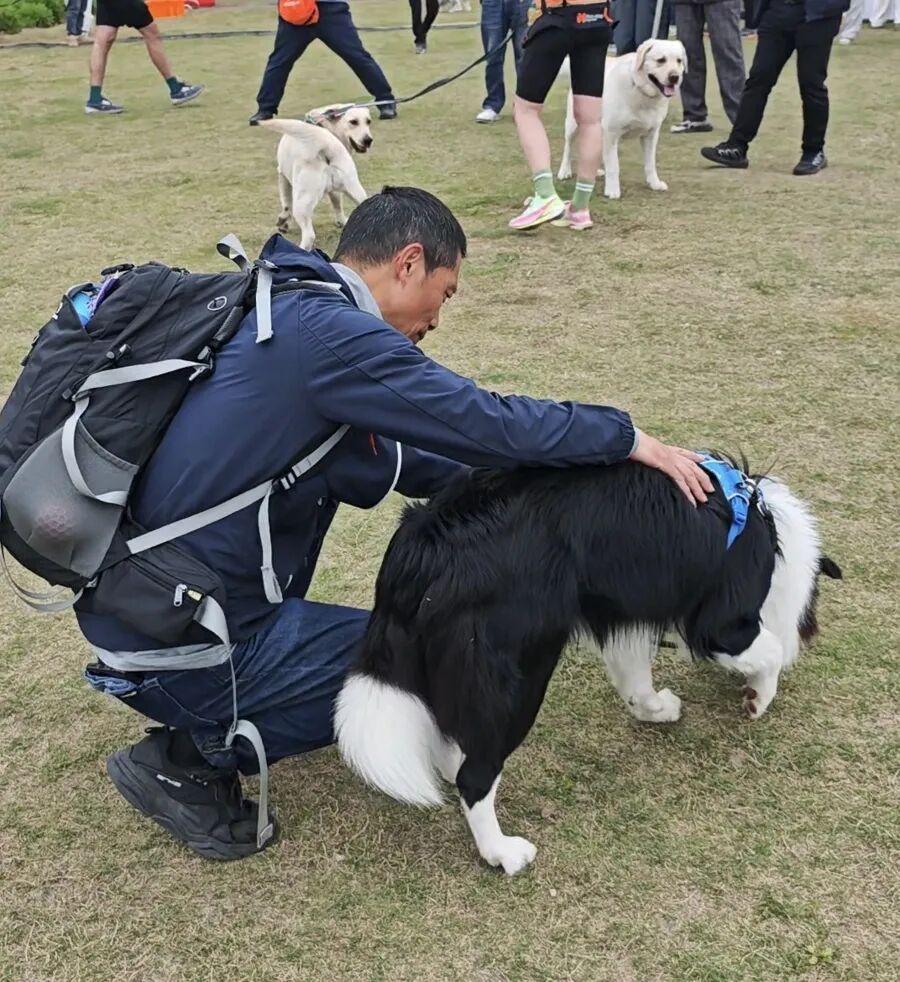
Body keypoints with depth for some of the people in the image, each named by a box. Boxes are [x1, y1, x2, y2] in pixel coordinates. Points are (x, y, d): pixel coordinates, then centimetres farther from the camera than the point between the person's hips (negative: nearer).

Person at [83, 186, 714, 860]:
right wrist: (630, 439, -4)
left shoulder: (287, 314, 10)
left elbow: (381, 461, 17)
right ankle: (187, 757, 4)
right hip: (176, 646, -9)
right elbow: (489, 424, -18)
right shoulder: (328, 332, -19)